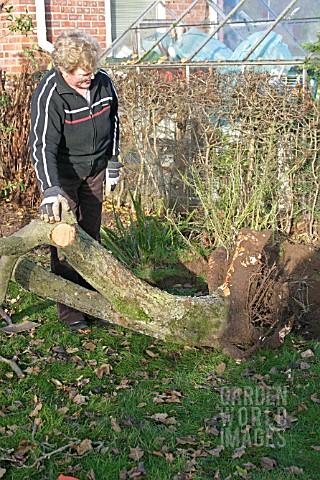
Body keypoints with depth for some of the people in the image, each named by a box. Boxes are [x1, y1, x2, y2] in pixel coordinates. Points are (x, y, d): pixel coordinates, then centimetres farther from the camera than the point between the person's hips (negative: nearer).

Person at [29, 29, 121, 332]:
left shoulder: (103, 82, -10)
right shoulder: (49, 95, -26)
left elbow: (112, 123, 7)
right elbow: (43, 145, -32)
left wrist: (113, 165, 8)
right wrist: (51, 190, -44)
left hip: (94, 170, 5)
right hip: (61, 173, -5)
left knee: (91, 237, 14)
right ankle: (69, 312, 6)